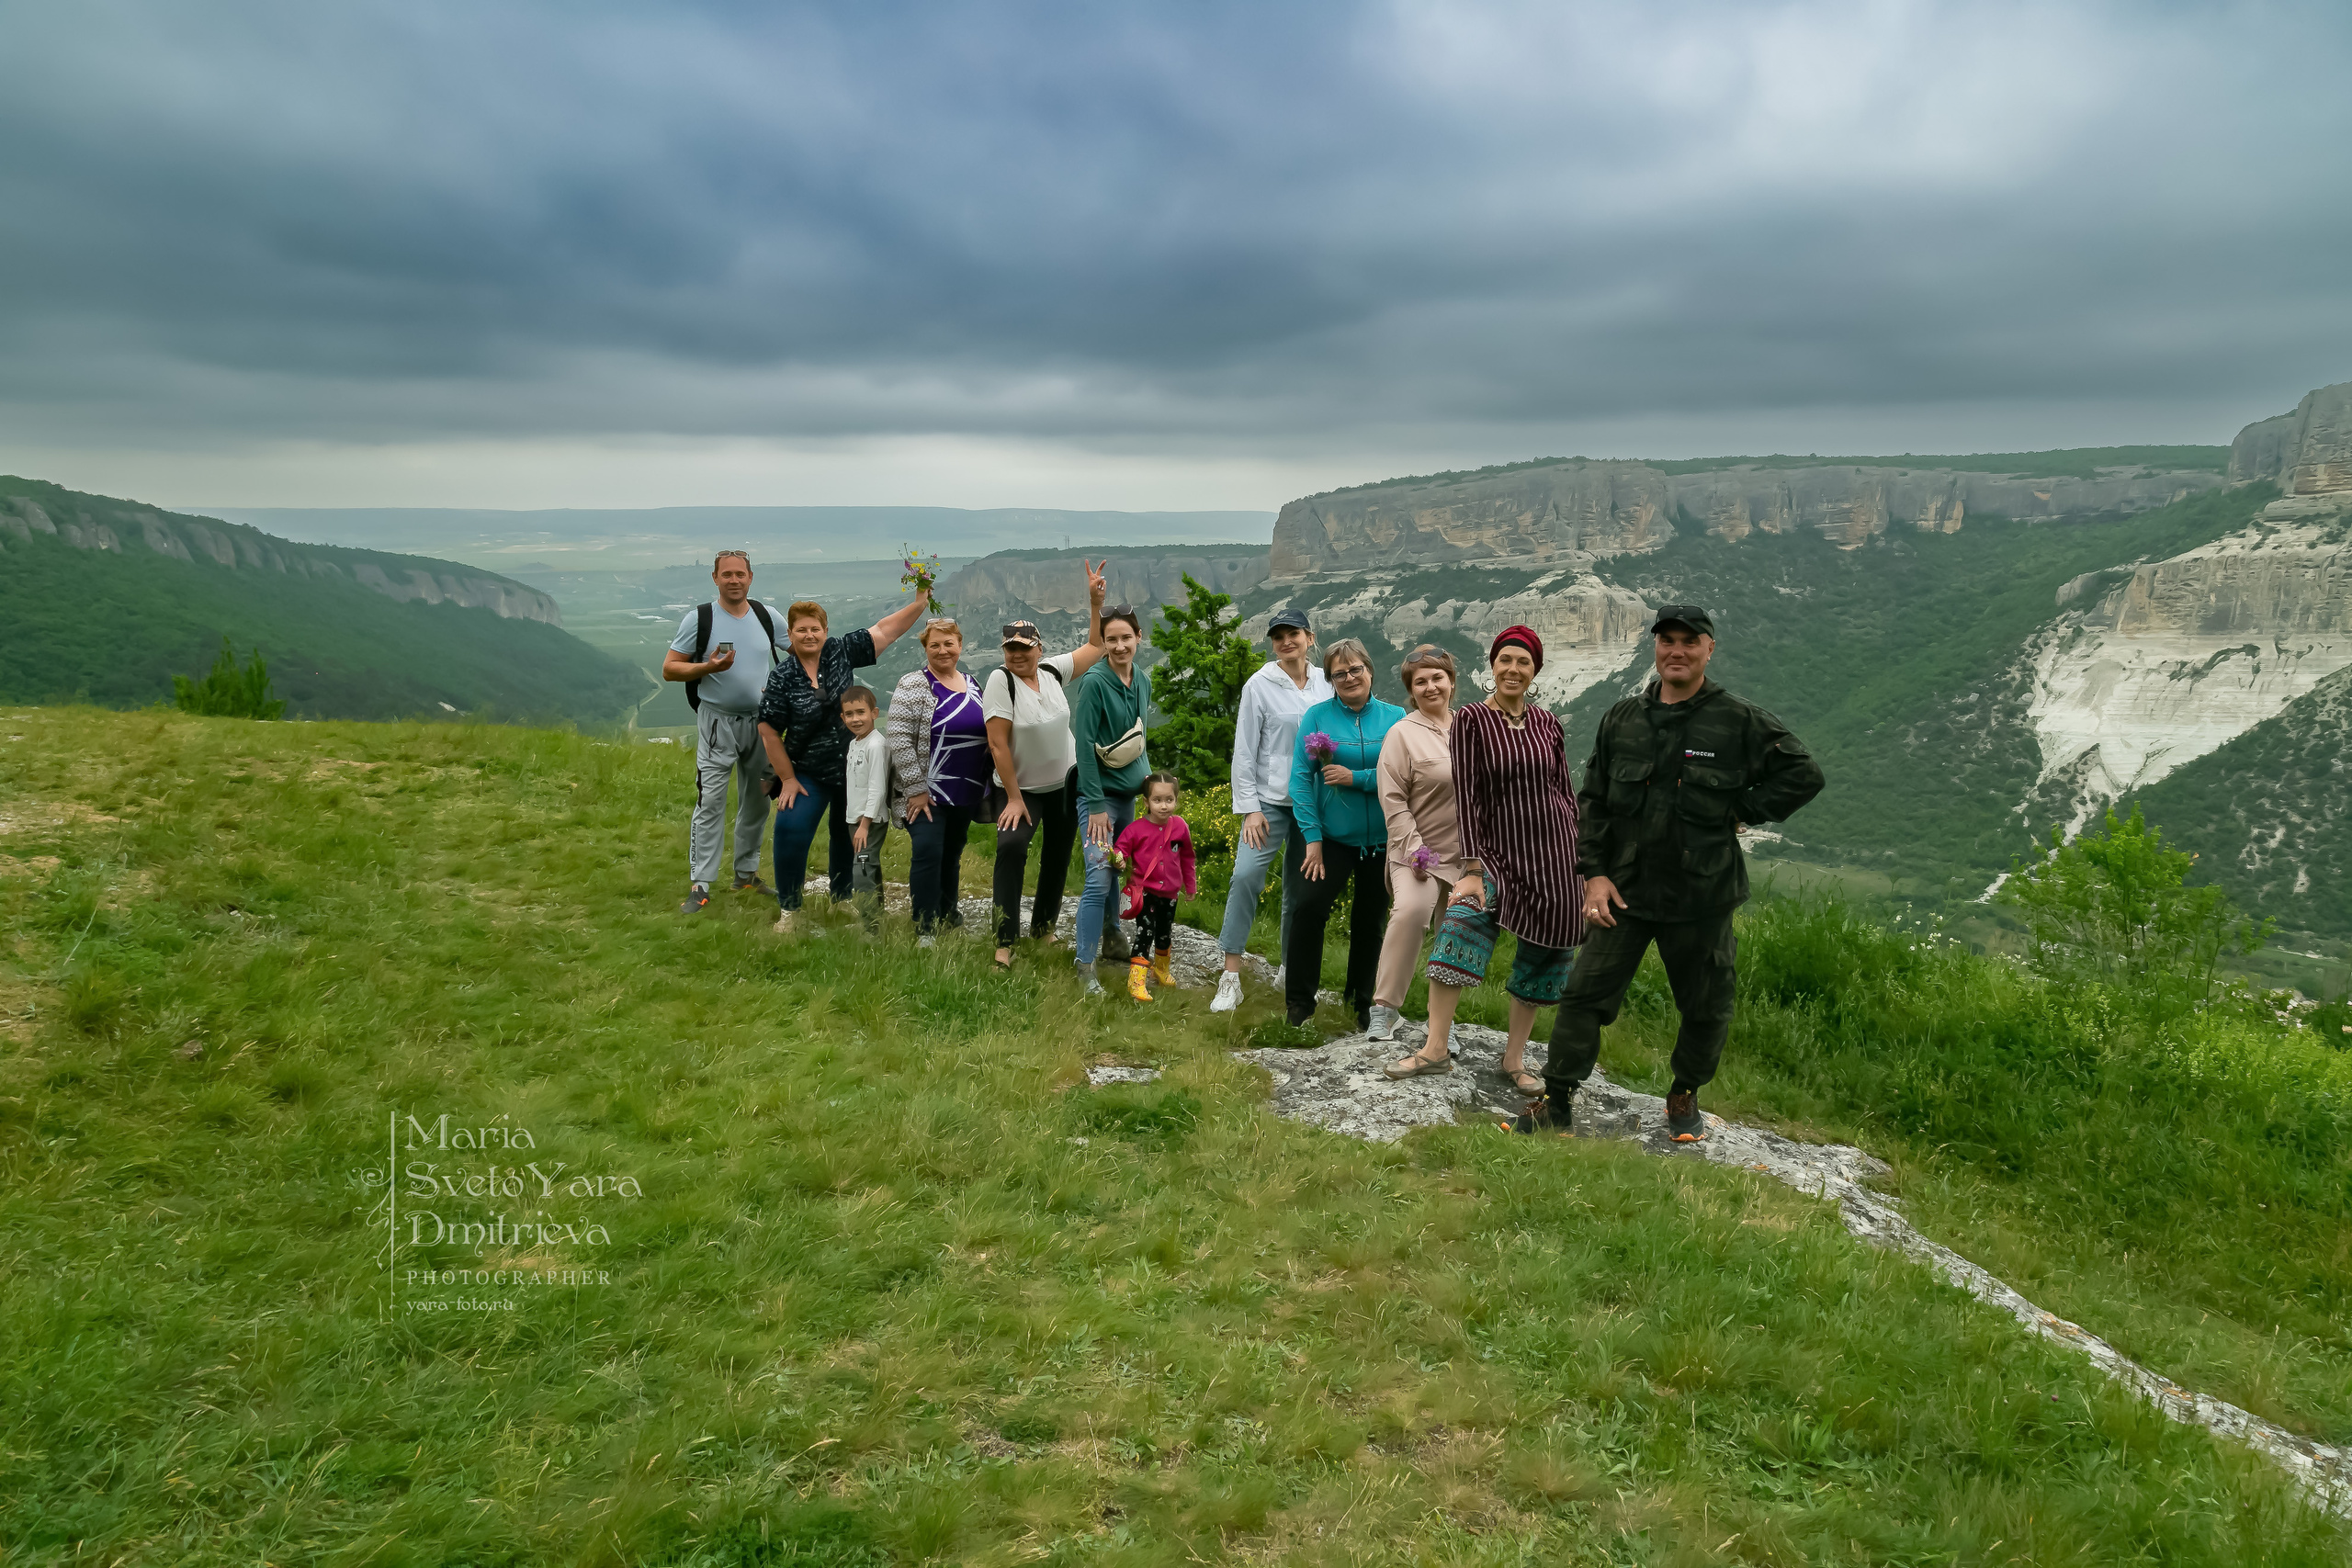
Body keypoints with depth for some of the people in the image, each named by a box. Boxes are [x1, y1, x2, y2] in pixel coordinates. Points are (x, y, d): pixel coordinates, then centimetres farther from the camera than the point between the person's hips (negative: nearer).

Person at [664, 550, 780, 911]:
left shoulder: (767, 616, 5)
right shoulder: (699, 618, -5)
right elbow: (669, 669, -4)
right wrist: (708, 667, -20)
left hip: (762, 721, 4)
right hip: (718, 722, -4)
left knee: (757, 801, 11)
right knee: (710, 803, -10)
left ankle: (746, 875, 24)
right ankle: (700, 885, -6)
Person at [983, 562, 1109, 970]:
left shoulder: (1054, 671, -4)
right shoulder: (1001, 680, -17)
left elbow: (1095, 646, 7)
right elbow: (998, 743, -19)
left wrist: (1095, 601, -5)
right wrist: (1014, 798, -19)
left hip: (1066, 783, 5)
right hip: (1021, 787, -5)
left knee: (1058, 855, 13)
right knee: (1011, 845, -27)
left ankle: (1044, 926, 34)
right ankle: (1005, 941, -22)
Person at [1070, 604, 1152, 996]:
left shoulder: (1143, 682, 7)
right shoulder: (1095, 682, -15)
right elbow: (1084, 745, -17)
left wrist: (1148, 776, 8)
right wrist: (1096, 804, -18)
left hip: (1128, 793, 7)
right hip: (1099, 793, -7)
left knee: (1117, 871, 16)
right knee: (1099, 879, -13)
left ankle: (1112, 936, 34)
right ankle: (1085, 967, -7)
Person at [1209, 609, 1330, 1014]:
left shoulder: (1325, 683, 7)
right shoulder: (1260, 685, -4)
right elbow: (1245, 750, -4)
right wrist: (1249, 809, -10)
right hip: (1271, 801, -4)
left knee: (1301, 886, 9)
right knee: (1246, 875, -18)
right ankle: (1230, 977, -14)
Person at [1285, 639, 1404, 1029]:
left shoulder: (1395, 718, 1)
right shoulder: (1317, 716, -1)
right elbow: (1301, 777, -6)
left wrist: (1356, 778, -19)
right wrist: (1312, 837, -12)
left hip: (1382, 840, 2)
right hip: (1332, 837, -1)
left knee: (1370, 922, 11)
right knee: (1310, 906, -19)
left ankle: (1360, 1003, 30)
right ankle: (1299, 1004, -7)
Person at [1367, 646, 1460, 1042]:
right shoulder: (1403, 734, -6)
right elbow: (1393, 801, -10)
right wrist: (1414, 851, -18)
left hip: (1466, 854, 5)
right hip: (1419, 852, -5)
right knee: (1410, 910, -30)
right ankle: (1384, 1008, -20)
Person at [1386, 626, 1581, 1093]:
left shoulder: (1546, 722, 7)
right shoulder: (1472, 719, -3)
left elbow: (1566, 791, 12)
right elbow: (1466, 797, -9)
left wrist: (1580, 858, 8)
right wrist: (1472, 869, -17)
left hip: (1553, 852, 4)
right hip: (1498, 851, -3)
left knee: (1542, 955, 5)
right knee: (1462, 920, -25)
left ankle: (1515, 1058, 19)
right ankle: (1436, 1048, -17)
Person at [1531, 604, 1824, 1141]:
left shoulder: (1742, 722, -3)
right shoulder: (1621, 719, 5)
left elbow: (1804, 775, 1)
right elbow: (1594, 802, 8)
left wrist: (1741, 812, -6)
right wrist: (1594, 872, -1)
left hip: (1702, 897, -1)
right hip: (1624, 892, 1)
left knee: (1706, 1007, 12)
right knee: (1586, 992, -3)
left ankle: (1685, 1096, 35)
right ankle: (1557, 1101, 8)